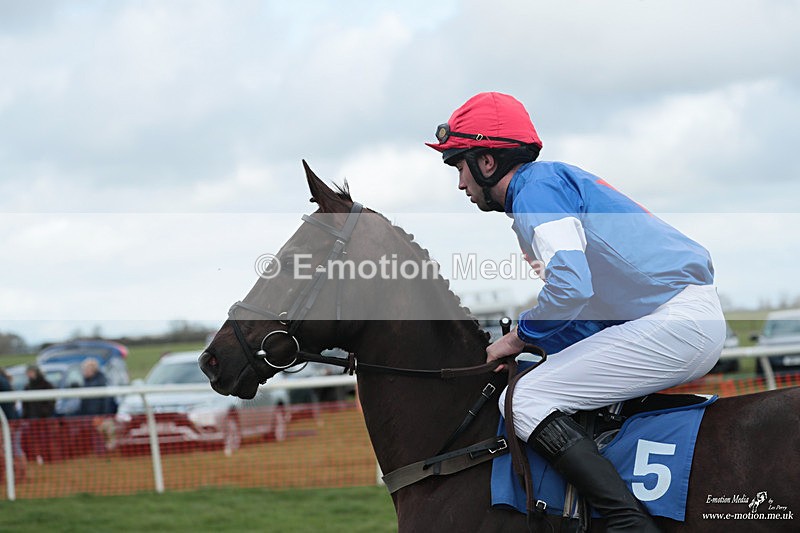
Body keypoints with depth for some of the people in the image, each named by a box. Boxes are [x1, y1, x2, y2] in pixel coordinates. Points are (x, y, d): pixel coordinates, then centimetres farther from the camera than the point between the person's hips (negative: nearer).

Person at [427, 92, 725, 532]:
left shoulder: (537, 186, -7)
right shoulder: (561, 179, 24)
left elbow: (570, 287, -22)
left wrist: (521, 337, -6)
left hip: (675, 321, -11)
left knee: (525, 401, -14)